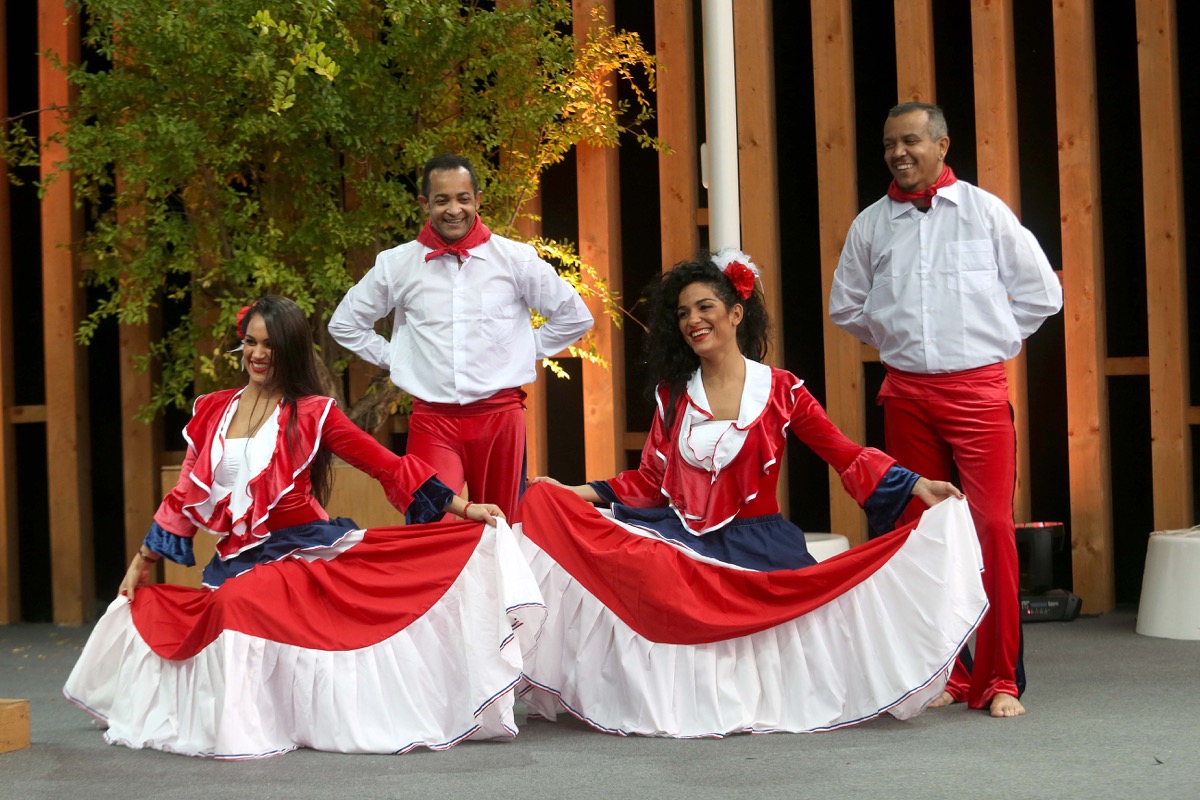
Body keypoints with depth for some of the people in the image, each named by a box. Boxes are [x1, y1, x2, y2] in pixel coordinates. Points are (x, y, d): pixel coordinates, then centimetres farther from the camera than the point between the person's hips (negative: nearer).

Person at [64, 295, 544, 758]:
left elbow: (389, 466, 1)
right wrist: (142, 561, 20)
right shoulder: (211, 411, 12)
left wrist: (462, 507, -3)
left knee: (240, 600, -31)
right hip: (236, 561, 5)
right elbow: (187, 494, 19)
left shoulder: (312, 413, 2)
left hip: (303, 552, -4)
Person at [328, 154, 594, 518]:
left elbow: (574, 316, 13)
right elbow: (344, 324, 18)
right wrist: (394, 358, 10)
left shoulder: (516, 259, 3)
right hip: (432, 419, 0)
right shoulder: (397, 265, 5)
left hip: (500, 415, 1)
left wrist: (526, 351, 8)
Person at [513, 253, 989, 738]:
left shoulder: (780, 391, 1)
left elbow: (847, 456, -2)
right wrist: (582, 493, 1)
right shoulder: (673, 393, 11)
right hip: (681, 541, 3)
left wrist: (916, 486, -15)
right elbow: (650, 480, 12)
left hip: (755, 547, -3)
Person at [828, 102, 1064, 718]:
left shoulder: (984, 211, 3)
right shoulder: (871, 224, 9)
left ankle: (999, 681, -4)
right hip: (905, 395, 3)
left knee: (993, 527, -10)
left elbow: (1041, 293, 8)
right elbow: (846, 307, 22)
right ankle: (943, 676, 14)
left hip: (978, 390, -3)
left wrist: (987, 338, 7)